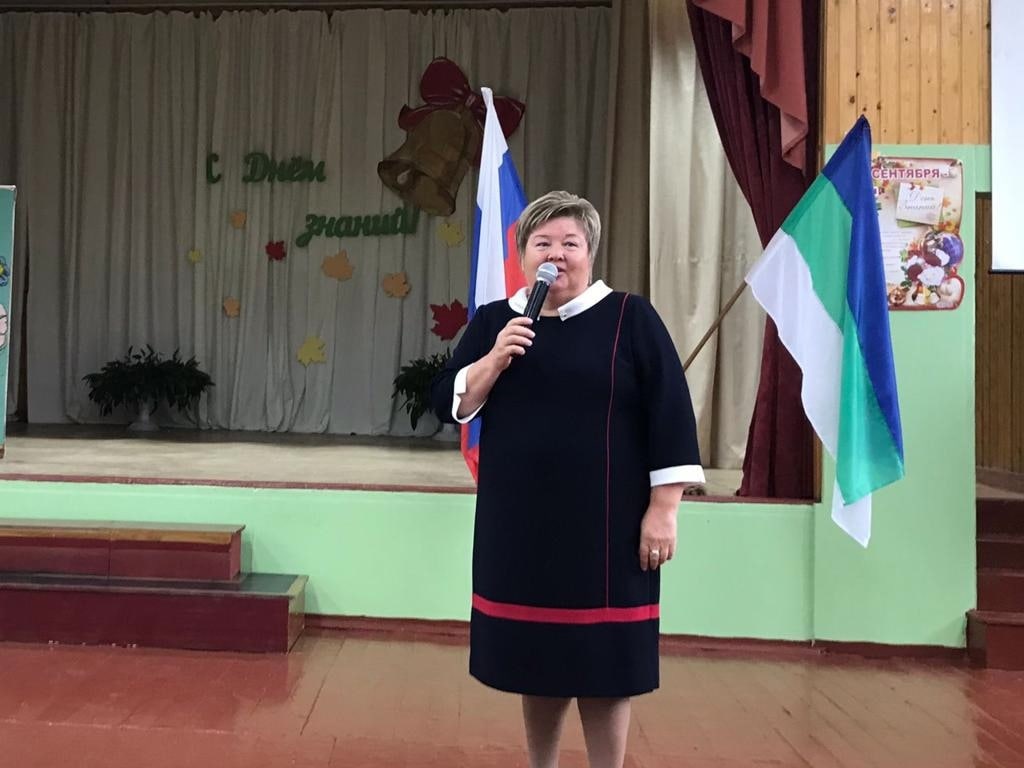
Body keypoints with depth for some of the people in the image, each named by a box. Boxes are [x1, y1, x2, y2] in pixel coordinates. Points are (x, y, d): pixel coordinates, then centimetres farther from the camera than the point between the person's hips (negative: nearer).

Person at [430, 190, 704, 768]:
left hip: (605, 526, -3)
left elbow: (671, 417, -6)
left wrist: (663, 510, -10)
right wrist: (496, 358, -13)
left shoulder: (631, 318, -3)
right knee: (536, 658, 15)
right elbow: (448, 405, 4)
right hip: (519, 525, 4)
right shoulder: (493, 321, 8)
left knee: (602, 661, 5)